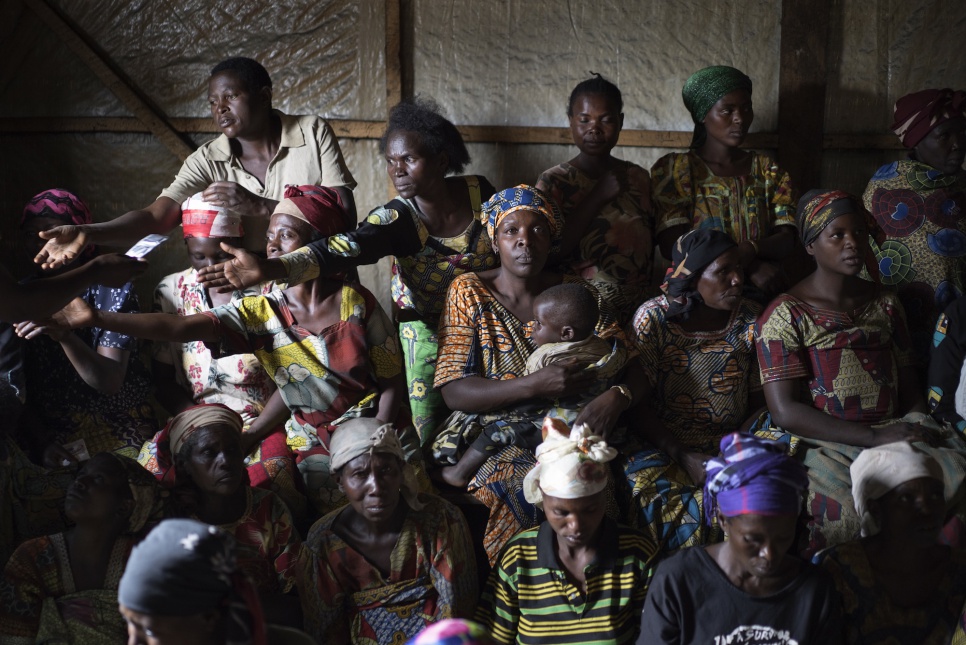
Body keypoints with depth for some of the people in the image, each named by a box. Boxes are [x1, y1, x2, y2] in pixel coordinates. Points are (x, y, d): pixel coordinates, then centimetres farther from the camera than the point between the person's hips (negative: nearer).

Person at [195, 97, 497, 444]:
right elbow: (340, 250, -38)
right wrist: (268, 268, -55)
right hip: (427, 333, -2)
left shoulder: (478, 192, -13)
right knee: (428, 442, -4)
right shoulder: (396, 219, -22)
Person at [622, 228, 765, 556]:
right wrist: (684, 456, -16)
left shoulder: (751, 319, 4)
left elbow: (759, 400, 9)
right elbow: (639, 403, -5)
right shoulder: (654, 318, -5)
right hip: (663, 447, -2)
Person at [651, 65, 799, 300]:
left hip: (760, 296, 3)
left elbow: (787, 242, 3)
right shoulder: (673, 168, 4)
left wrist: (749, 250, -19)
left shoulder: (768, 170, 14)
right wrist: (749, 266, -14)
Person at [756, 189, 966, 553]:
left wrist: (920, 425, -3)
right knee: (849, 516, -36)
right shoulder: (786, 314, 0)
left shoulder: (885, 304, 19)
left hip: (895, 434, 5)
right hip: (824, 445, -5)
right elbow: (785, 411, -9)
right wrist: (875, 437, -16)